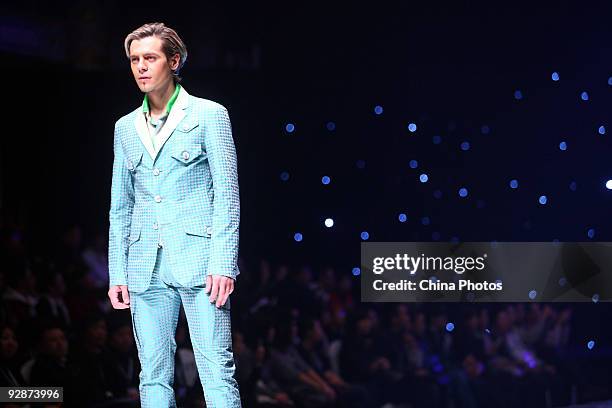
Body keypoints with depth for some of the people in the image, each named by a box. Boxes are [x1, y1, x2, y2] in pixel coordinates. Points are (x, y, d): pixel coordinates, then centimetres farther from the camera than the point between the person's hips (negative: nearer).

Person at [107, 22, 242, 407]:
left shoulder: (209, 115, 1)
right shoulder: (126, 127, 15)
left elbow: (227, 193, -3)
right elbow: (120, 207, 18)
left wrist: (223, 263, -12)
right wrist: (117, 273, 10)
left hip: (198, 259, -5)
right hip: (147, 267, 5)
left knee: (217, 372, -10)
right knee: (154, 377, 3)